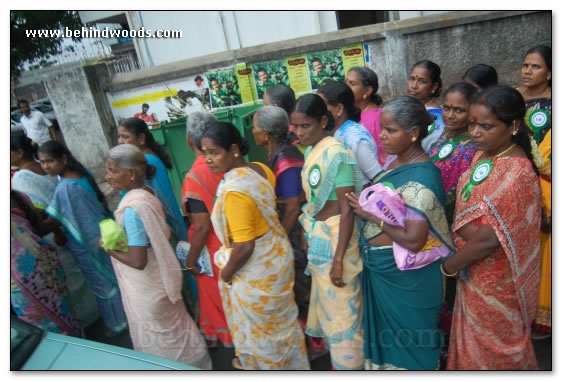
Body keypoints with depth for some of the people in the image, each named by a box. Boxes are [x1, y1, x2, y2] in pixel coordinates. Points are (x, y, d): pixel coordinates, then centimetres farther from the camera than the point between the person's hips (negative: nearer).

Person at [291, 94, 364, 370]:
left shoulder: (336, 154, -21)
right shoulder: (310, 152, 4)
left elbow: (347, 210, -21)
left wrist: (339, 258, -21)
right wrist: (306, 234, 13)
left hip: (336, 236, -8)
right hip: (317, 236, 8)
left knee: (341, 306, 8)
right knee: (326, 298, 25)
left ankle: (348, 365, 29)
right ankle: (332, 346, 48)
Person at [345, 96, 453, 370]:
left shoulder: (421, 178, -26)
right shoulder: (393, 159, 0)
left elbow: (413, 240, -29)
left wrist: (371, 215, -21)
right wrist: (366, 209, -8)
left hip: (405, 273, -8)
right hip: (380, 266, 8)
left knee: (406, 337, 16)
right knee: (384, 329, 27)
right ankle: (385, 365, 49)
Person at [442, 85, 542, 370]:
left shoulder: (517, 173, -27)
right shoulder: (482, 155, -1)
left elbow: (488, 239, -26)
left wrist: (448, 266, -12)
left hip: (496, 282, -7)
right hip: (473, 273, 7)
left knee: (494, 350, 16)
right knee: (473, 342, 26)